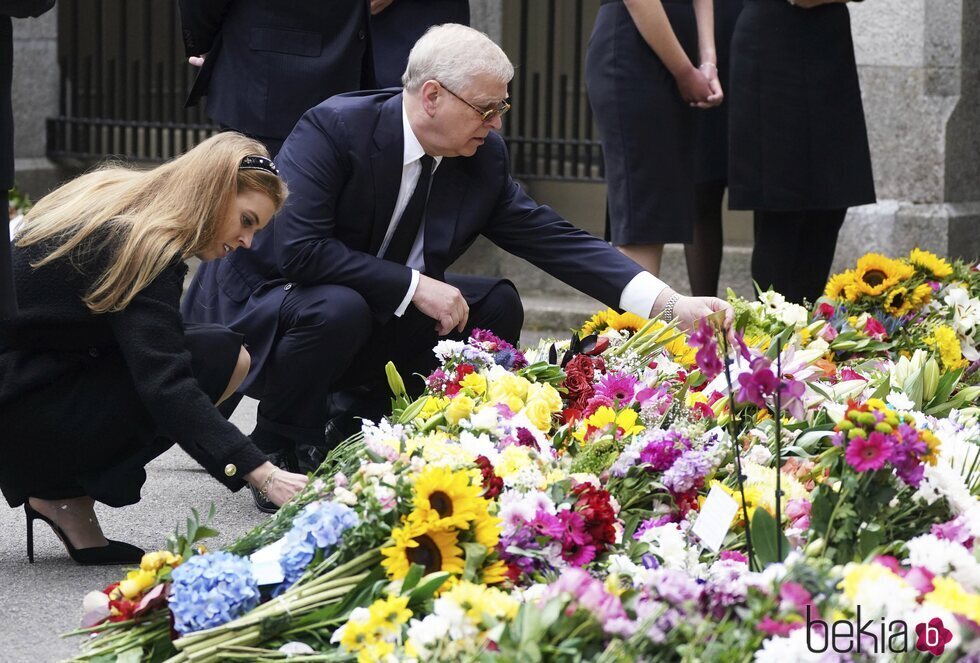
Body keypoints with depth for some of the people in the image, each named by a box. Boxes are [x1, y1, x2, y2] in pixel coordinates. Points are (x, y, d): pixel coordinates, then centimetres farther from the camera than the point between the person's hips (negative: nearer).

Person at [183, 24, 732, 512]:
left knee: (497, 307, -8)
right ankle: (276, 454, -13)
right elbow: (299, 249, -31)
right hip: (252, 312, -6)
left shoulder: (484, 157, -5)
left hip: (365, 320, 6)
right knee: (340, 308, -37)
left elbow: (555, 239, -6)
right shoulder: (334, 128, -23)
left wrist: (669, 304, -17)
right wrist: (415, 286, -30)